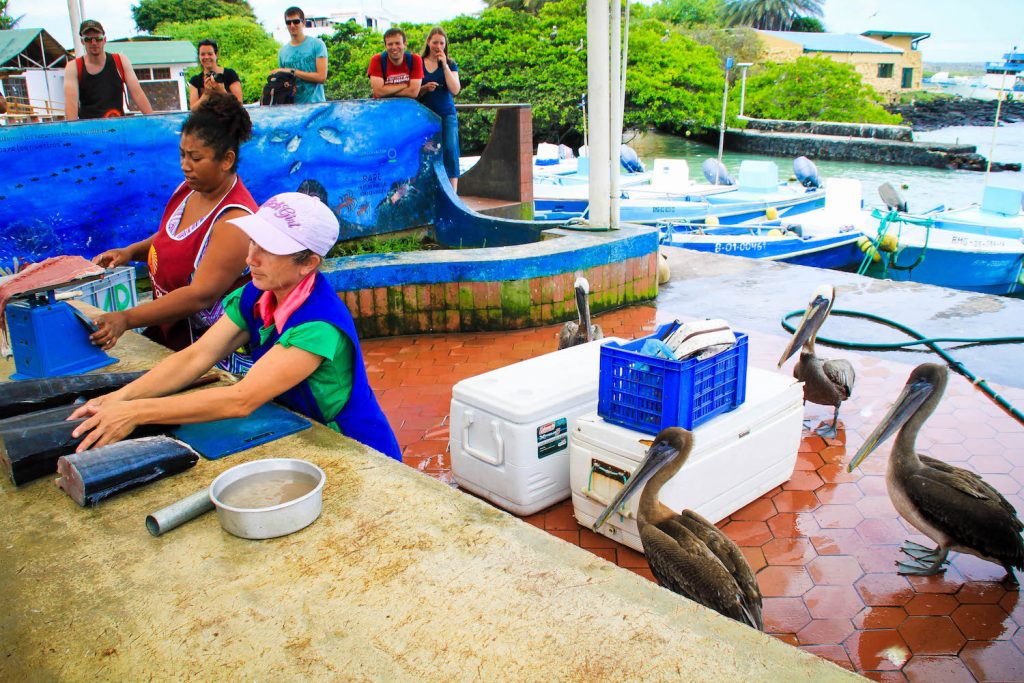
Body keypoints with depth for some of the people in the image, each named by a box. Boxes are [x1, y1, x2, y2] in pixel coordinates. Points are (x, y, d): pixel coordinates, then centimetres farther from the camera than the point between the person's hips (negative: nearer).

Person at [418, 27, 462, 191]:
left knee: (450, 150, -10)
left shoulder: (451, 65, 8)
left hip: (447, 114, 0)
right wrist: (425, 88, -14)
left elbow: (455, 90, -6)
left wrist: (445, 65, -7)